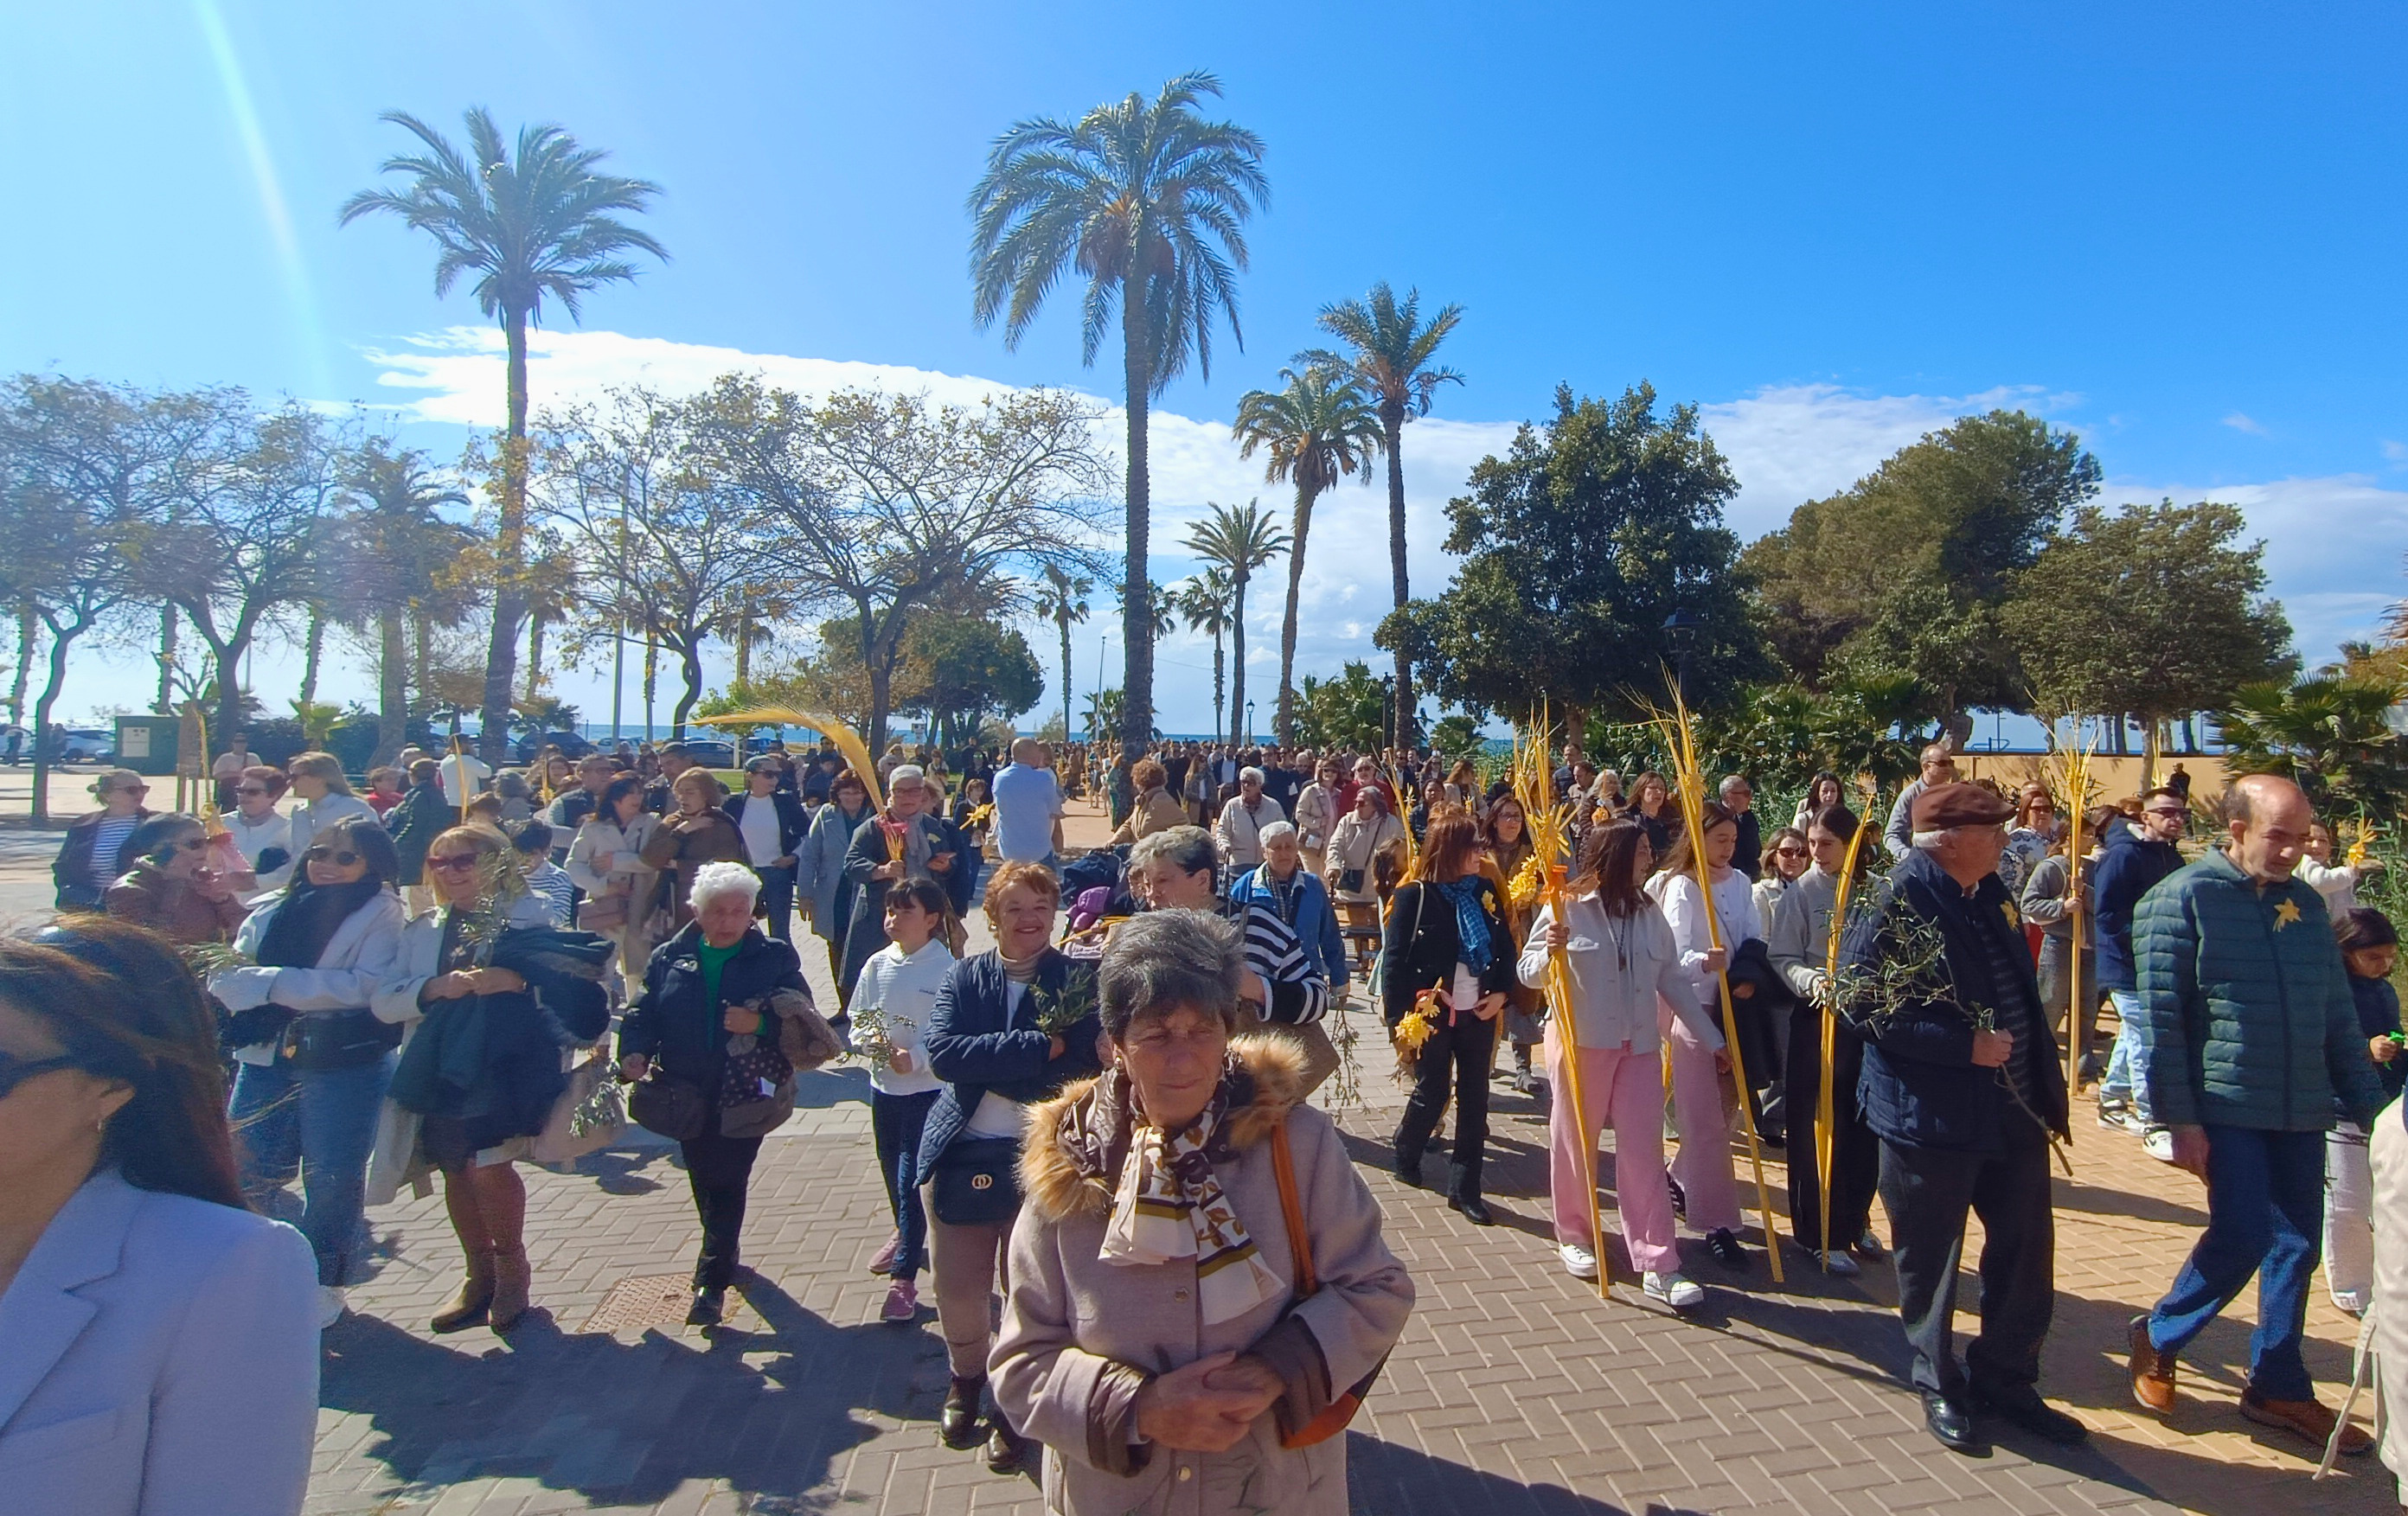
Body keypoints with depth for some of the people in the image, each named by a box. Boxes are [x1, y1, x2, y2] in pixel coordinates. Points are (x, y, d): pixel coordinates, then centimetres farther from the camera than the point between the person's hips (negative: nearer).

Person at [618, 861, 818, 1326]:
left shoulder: (775, 957, -4)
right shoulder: (669, 958, 3)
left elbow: (802, 1017, -8)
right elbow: (643, 1013, 3)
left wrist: (760, 1022, -26)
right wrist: (635, 1053, -16)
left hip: (745, 1093, -4)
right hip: (689, 1095, 4)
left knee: (727, 1183, -3)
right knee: (704, 1181, 17)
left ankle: (711, 1282, 8)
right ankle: (725, 1254, 40)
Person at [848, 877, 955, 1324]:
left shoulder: (947, 969, -16)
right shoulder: (878, 964, 0)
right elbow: (858, 1022, 5)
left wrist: (916, 1058, -26)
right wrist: (871, 1042, -15)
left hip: (928, 1088, -6)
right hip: (883, 1085, 6)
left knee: (911, 1179, -6)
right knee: (892, 1171, 22)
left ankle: (904, 1278, 5)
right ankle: (905, 1236, 47)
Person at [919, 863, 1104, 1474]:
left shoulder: (1079, 980, -4)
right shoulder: (963, 978, 3)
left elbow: (1083, 1063, -18)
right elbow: (942, 1052, -14)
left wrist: (988, 1066, -25)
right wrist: (1039, 1047, -21)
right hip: (961, 1155, 2)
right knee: (957, 1288, 13)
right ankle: (966, 1377, 44)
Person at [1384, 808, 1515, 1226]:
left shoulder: (1485, 891, 3)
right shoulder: (1415, 895, -11)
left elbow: (1506, 947, 10)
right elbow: (1394, 959, -10)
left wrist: (1501, 994, -3)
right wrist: (1400, 1018, -13)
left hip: (1479, 1013, 5)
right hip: (1431, 1014, -4)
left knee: (1474, 1098, 8)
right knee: (1432, 1093, 8)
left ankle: (1464, 1189, 19)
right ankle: (1406, 1153, 38)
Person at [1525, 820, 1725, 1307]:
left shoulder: (1649, 913, 6)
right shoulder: (1567, 908, -9)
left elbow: (1673, 980, 11)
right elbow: (1527, 973, -8)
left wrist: (1714, 1038, 11)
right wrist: (1551, 953, -30)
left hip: (1640, 1046, 4)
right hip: (1581, 1042, -4)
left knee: (1643, 1151, 2)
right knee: (1575, 1142, 11)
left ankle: (1659, 1265, 6)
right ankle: (1573, 1234, 30)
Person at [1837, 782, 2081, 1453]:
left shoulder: (1988, 894, 7)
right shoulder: (1894, 907, -17)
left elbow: (2017, 986, 19)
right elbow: (1866, 1007, -19)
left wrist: (2042, 1081, 15)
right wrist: (1965, 1044, -22)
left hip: (2013, 1109, 7)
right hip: (1930, 1116, -7)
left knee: (2027, 1249, 16)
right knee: (1930, 1259, 9)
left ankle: (2004, 1378, 35)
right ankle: (1940, 1387, 28)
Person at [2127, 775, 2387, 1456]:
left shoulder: (2306, 904, 9)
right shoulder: (2184, 899, -10)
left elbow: (2339, 1016, 15)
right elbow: (2160, 1018, -13)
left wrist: (2369, 1106, 11)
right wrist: (2179, 1118, -15)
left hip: (2302, 1112, 6)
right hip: (2225, 1108, -6)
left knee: (2296, 1247, 10)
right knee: (2243, 1238, -8)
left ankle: (2279, 1387, 25)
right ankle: (2157, 1337, 15)